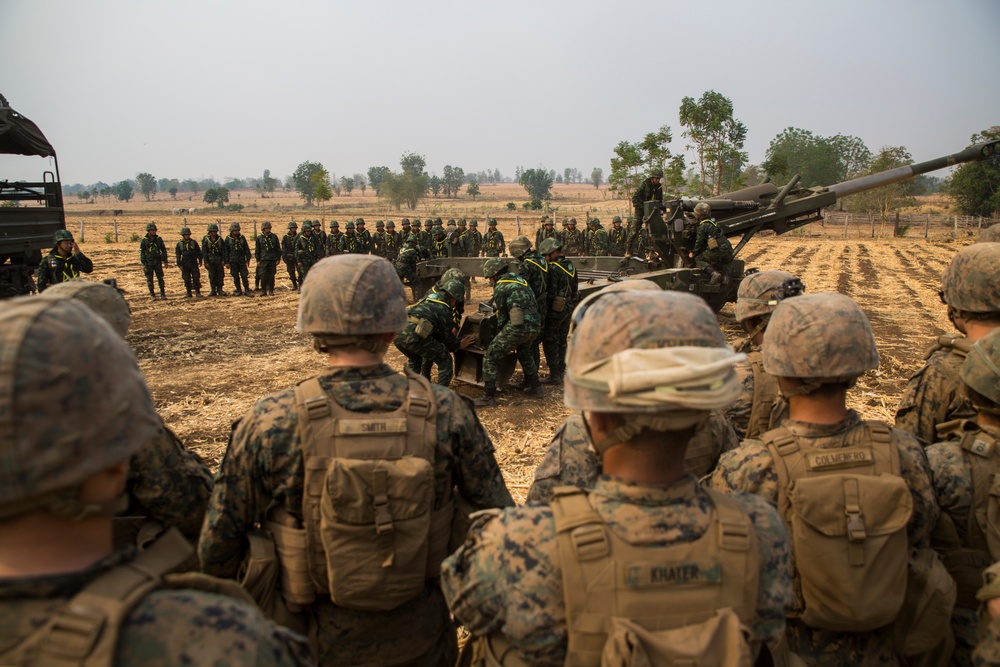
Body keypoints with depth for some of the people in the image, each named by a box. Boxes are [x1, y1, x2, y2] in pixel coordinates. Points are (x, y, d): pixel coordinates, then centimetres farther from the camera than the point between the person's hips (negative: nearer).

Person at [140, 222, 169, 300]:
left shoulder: (158, 239, 4)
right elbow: (142, 253, -2)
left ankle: (163, 294, 8)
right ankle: (152, 295, 11)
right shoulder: (144, 240, -2)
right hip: (148, 263, -1)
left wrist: (165, 261, 4)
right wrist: (143, 264, -8)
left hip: (158, 262, 2)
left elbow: (163, 250, 10)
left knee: (160, 278, 1)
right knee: (149, 280, 3)